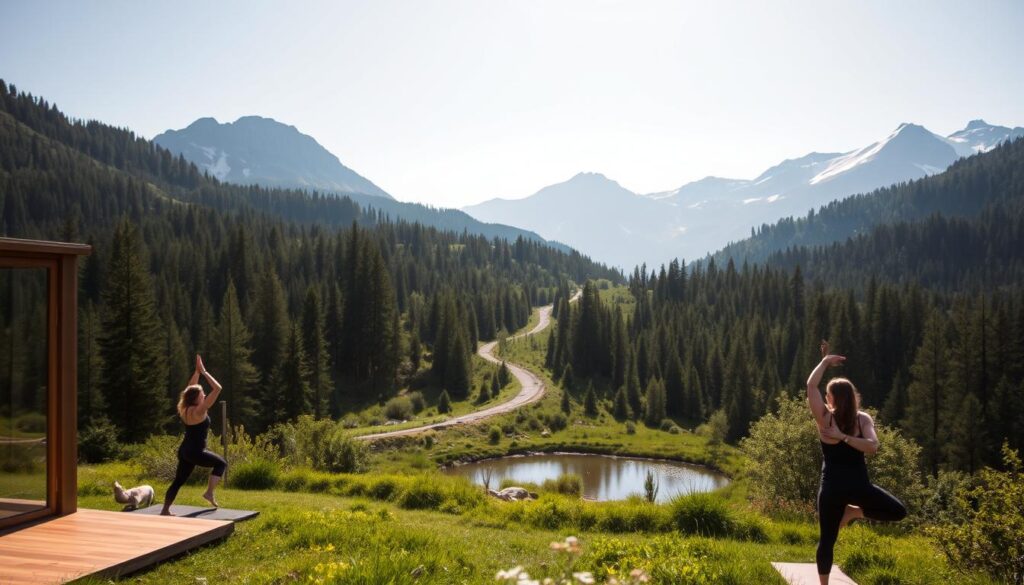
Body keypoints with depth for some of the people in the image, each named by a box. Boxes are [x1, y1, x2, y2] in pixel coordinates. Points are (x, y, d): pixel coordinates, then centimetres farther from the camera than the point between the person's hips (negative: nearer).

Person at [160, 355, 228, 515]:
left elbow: (190, 388, 18)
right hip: (196, 452, -8)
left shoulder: (185, 409, 3)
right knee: (221, 463, 10)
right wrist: (203, 371, -17)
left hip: (184, 451, 8)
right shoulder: (199, 411, -18)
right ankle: (209, 493, 1)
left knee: (178, 481, 16)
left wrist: (197, 371, 14)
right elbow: (217, 388, -23)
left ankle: (165, 510, 16)